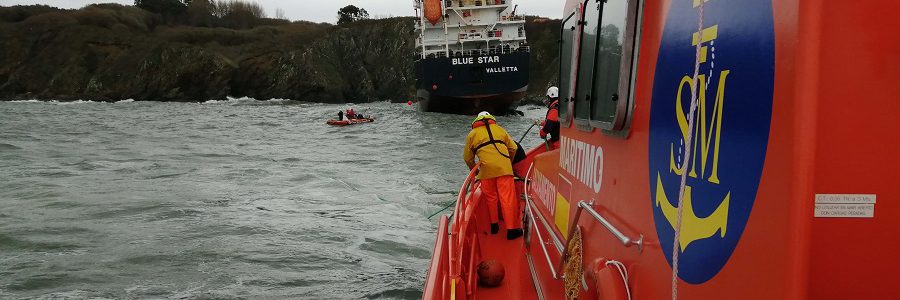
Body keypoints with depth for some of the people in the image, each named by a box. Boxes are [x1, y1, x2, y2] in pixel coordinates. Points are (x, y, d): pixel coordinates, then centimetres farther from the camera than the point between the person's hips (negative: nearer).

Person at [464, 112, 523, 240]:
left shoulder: (472, 134, 19)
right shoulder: (499, 129, 22)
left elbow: (468, 158, 19)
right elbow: (513, 148, 20)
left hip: (486, 169, 0)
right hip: (504, 168, 0)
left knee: (491, 197, 15)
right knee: (507, 197, -2)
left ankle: (494, 225, 21)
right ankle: (512, 229, -3)